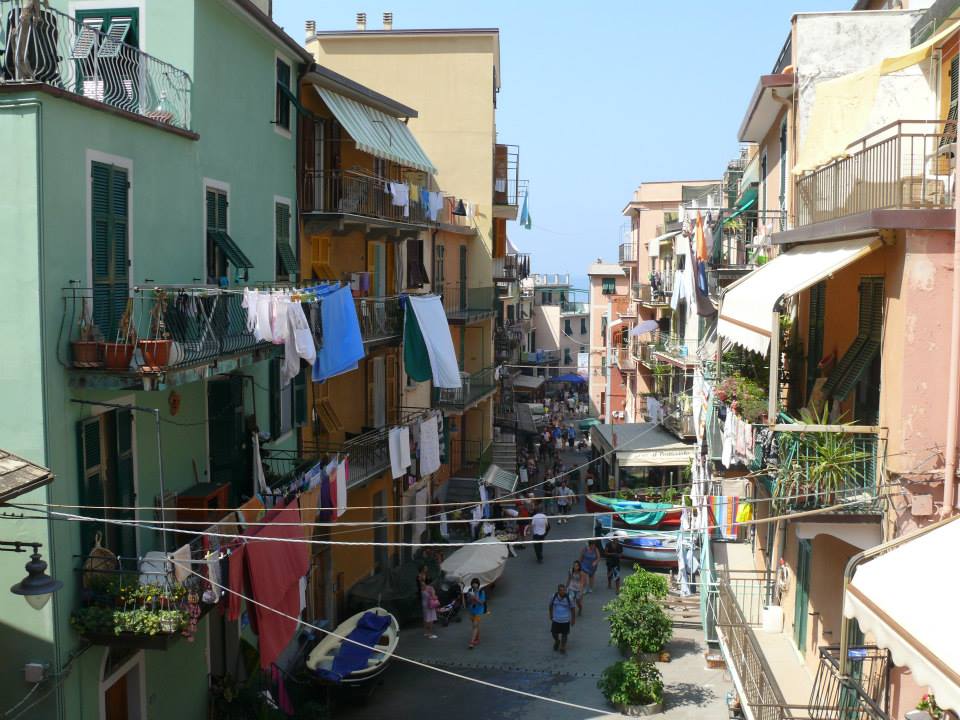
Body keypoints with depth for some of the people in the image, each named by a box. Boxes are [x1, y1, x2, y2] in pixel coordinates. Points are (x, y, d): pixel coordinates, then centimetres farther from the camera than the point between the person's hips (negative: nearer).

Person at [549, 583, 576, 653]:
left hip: (565, 620, -1)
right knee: (554, 633, 9)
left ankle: (563, 647, 35)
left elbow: (572, 609, -5)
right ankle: (557, 641, 42)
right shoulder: (554, 597, -14)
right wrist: (551, 615, 13)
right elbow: (551, 606, 4)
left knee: (564, 634, 12)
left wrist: (573, 619, 1)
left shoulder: (568, 598, -18)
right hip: (556, 619, 1)